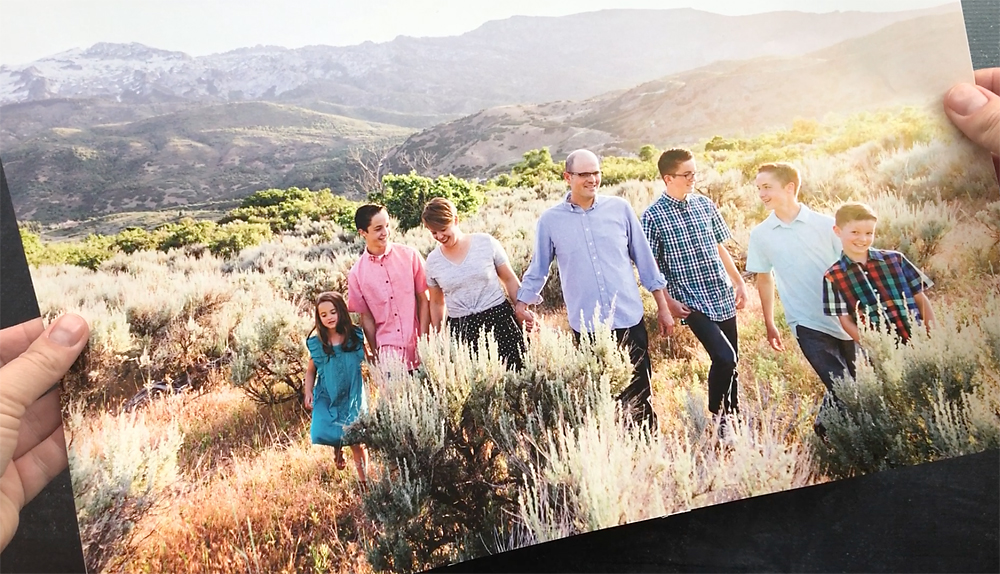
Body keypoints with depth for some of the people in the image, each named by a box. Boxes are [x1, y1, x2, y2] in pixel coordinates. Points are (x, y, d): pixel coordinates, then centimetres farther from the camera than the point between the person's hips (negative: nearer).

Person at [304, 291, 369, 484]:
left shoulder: (355, 337, -7)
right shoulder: (317, 344, -5)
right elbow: (311, 370, 6)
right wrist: (308, 392, -5)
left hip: (352, 395, -1)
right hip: (326, 397, 1)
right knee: (322, 433, -15)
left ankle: (363, 479, 24)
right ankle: (337, 448, 22)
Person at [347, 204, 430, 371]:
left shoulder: (410, 255, -1)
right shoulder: (356, 274, 1)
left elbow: (423, 300, 1)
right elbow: (366, 317, 7)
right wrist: (375, 354, 5)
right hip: (388, 351, 0)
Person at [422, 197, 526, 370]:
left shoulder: (486, 242, -3)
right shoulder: (433, 260, 4)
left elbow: (510, 280, 5)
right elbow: (437, 303, 15)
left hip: (498, 319, -1)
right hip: (461, 330, 2)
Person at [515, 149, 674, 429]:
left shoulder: (620, 208, 1)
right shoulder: (550, 220, -1)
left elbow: (644, 258, 6)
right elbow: (538, 268, 10)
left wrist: (663, 307, 8)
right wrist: (522, 304, 10)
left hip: (630, 319, 1)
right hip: (586, 326, -1)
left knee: (641, 394, 9)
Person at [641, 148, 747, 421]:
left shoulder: (704, 204, 7)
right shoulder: (653, 216, -9)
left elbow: (720, 247, 16)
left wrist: (739, 282, 13)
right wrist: (668, 301, -12)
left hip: (723, 296, 6)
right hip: (693, 303, -5)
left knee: (731, 361, 11)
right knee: (724, 358, -15)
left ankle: (733, 415, 30)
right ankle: (715, 417, 8)